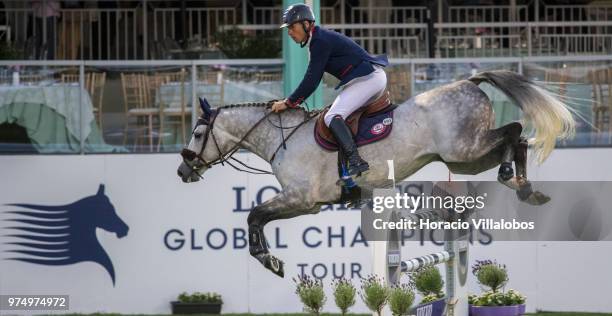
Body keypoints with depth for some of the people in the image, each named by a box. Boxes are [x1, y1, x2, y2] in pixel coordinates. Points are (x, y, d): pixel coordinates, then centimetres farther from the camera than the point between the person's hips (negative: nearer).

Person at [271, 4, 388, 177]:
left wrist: (289, 103, -9)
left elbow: (311, 81, -16)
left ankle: (355, 161, -33)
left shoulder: (320, 42, -14)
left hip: (367, 78, -11)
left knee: (332, 117, -20)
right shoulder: (322, 38, 18)